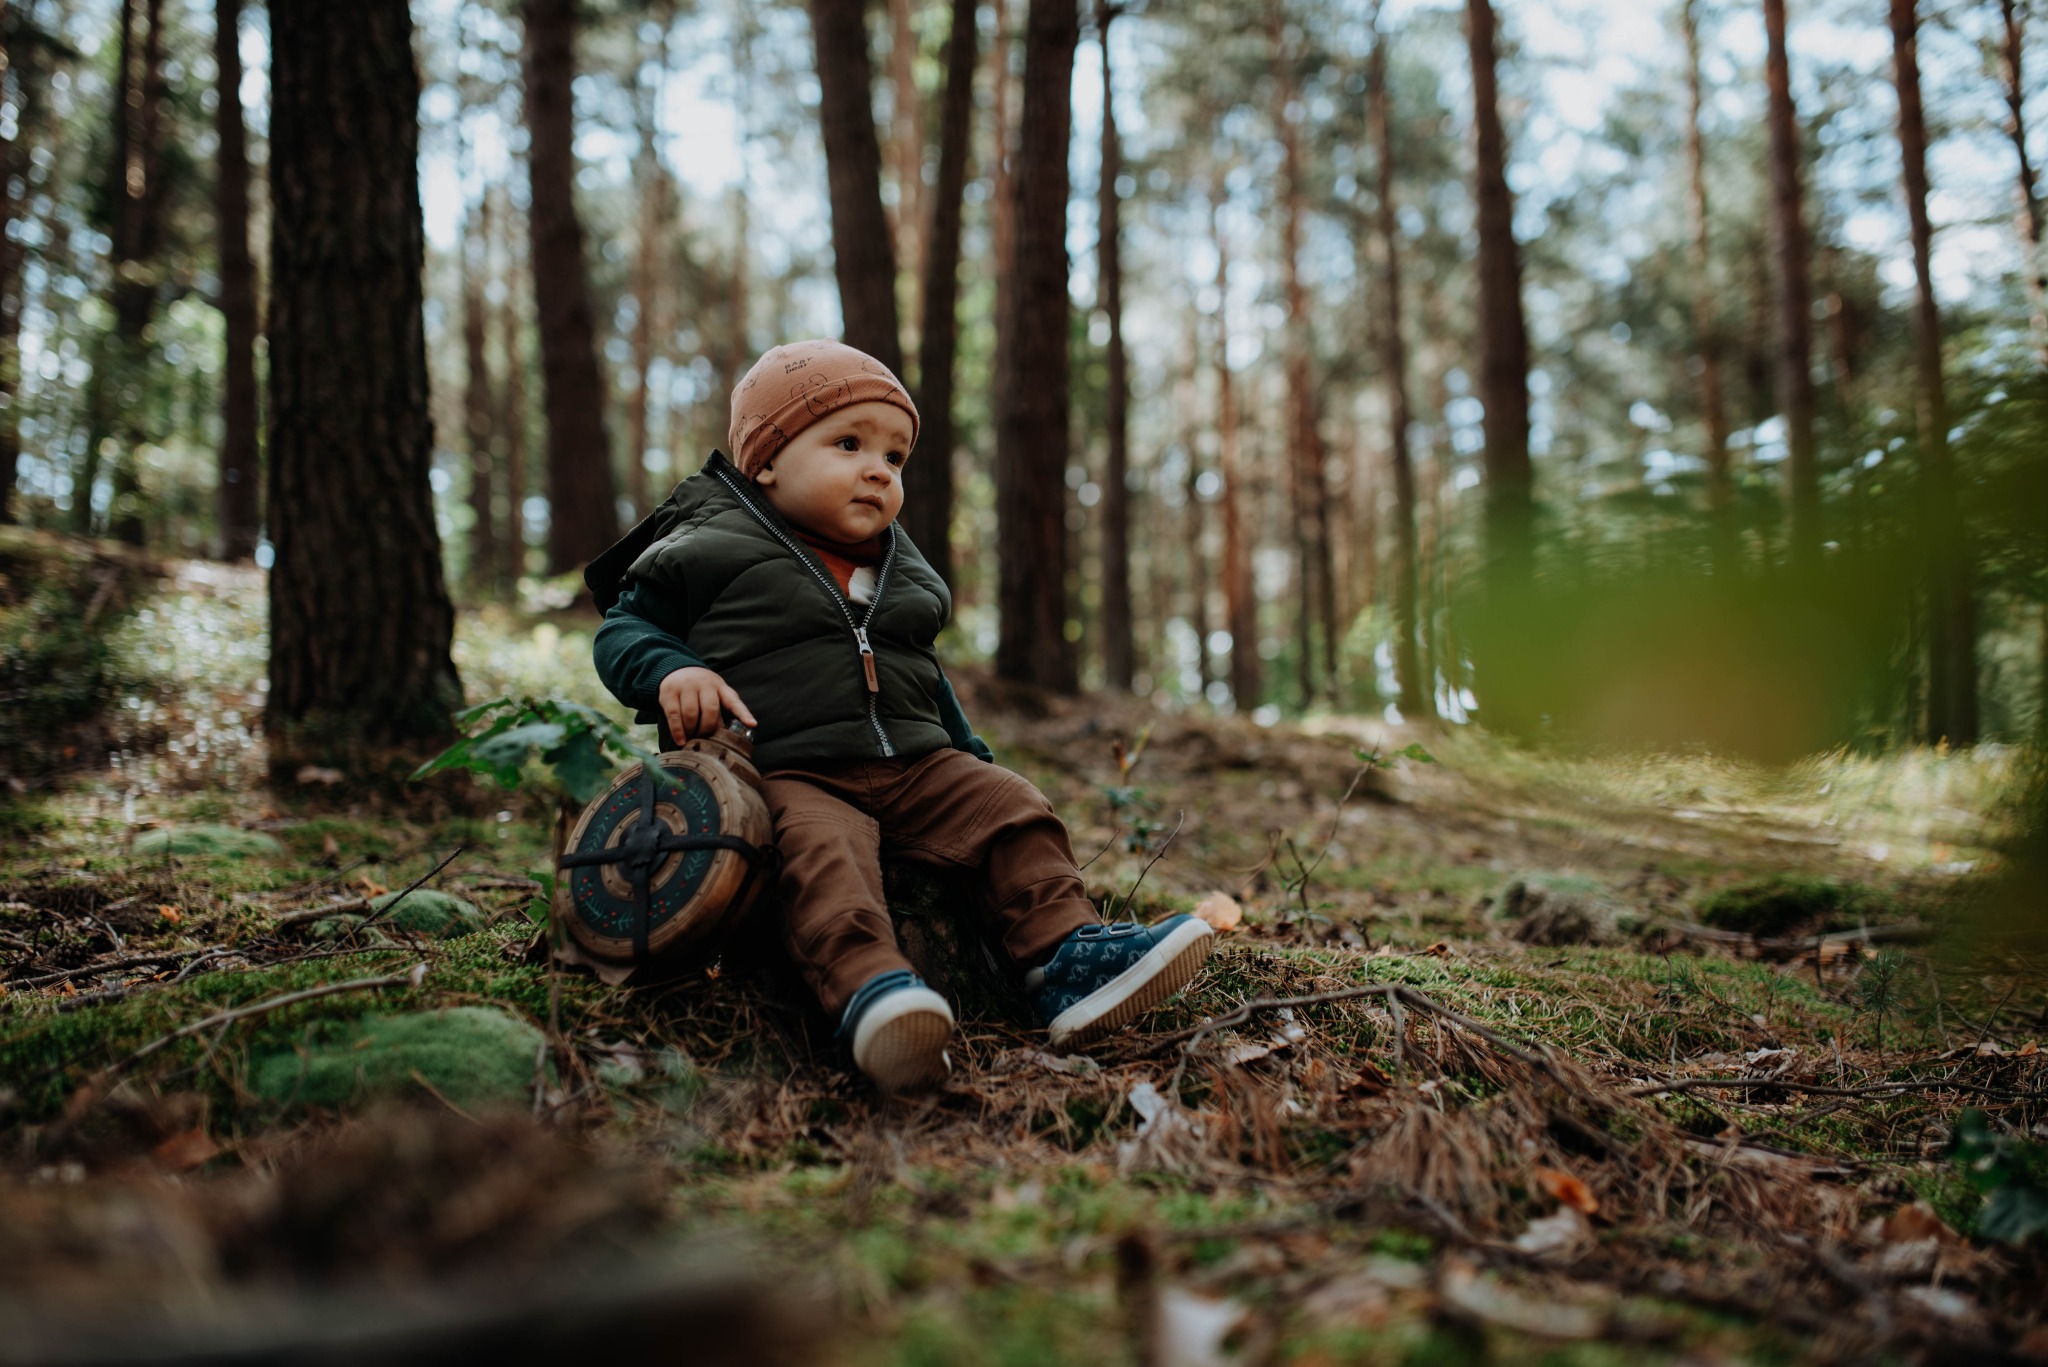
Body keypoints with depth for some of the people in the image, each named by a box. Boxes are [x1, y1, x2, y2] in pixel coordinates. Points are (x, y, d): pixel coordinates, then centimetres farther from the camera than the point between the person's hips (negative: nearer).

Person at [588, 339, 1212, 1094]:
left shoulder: (902, 573, 22)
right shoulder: (711, 552, 3)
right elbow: (622, 627, 6)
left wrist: (970, 752, 27)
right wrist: (671, 671, -15)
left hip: (917, 764, 6)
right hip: (789, 774, -6)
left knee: (1010, 806, -12)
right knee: (824, 851, -36)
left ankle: (1065, 952, -23)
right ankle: (870, 989, -56)